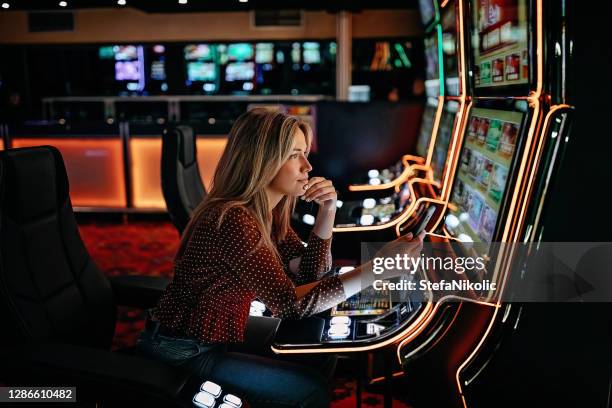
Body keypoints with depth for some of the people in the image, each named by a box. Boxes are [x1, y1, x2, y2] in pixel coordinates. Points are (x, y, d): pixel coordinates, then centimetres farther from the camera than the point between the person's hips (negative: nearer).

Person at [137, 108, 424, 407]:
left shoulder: (267, 212, 2)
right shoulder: (232, 219, -27)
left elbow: (310, 274, 4)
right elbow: (289, 303, -30)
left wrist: (327, 211, -9)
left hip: (218, 339, 9)